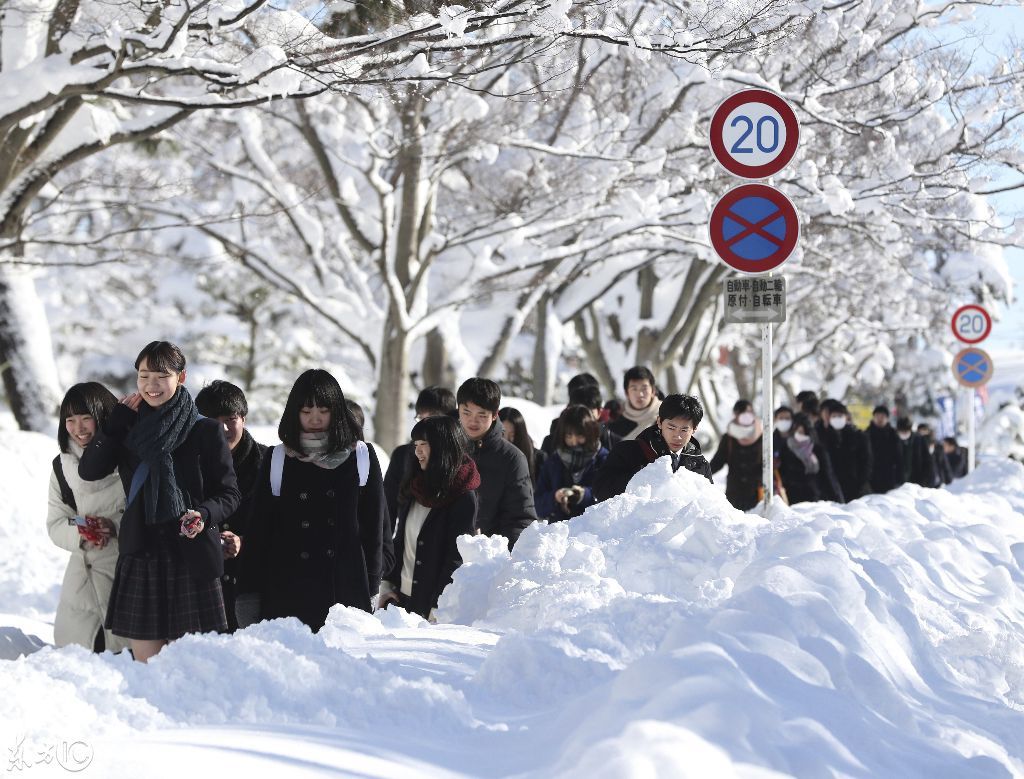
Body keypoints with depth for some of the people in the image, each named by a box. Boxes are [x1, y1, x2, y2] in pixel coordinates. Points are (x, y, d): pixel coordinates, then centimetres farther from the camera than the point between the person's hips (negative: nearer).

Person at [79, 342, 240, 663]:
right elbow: (89, 470, -3)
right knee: (145, 663, 2)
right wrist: (117, 419, -5)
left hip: (192, 557, -3)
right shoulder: (129, 428, 11)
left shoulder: (206, 431, 0)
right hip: (140, 557, 3)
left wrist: (204, 515, -18)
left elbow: (229, 495, 2)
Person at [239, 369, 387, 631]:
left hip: (346, 587, 0)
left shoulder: (361, 458, 7)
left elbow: (374, 526, 8)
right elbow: (259, 528, 8)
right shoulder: (277, 461, 9)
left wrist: (372, 588, 4)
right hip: (287, 591, 0)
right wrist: (250, 590, 3)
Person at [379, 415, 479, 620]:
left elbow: (457, 557, -14)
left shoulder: (464, 497, -10)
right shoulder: (414, 488, 11)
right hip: (401, 597, 7)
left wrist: (437, 610, -17)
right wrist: (386, 583, 10)